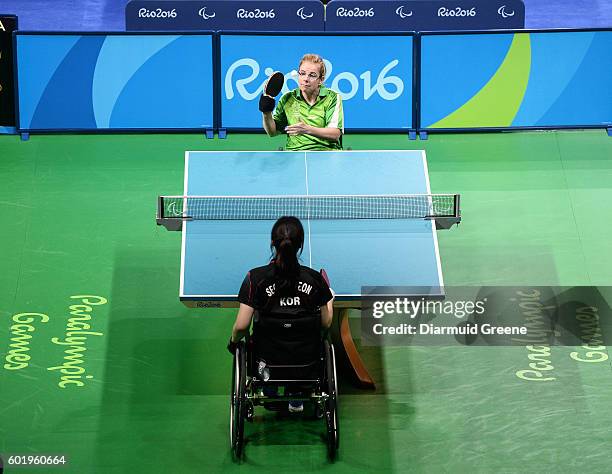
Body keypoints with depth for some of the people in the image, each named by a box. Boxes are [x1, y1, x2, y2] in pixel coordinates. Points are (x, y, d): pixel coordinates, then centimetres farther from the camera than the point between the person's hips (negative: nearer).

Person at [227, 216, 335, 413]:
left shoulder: (256, 278, -19)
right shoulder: (314, 278, -13)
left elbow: (241, 326, -18)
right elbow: (326, 323, -3)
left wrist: (233, 341, 4)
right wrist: (330, 299, 17)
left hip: (268, 357, -1)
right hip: (307, 357, 1)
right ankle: (296, 401, 39)